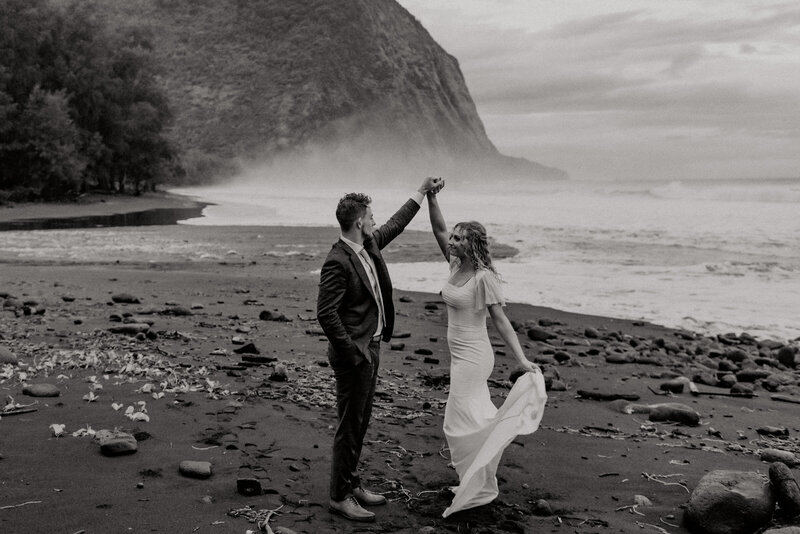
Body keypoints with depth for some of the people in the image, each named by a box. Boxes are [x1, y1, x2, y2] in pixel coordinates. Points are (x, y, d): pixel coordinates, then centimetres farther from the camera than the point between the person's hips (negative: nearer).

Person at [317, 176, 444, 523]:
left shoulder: (369, 245, 6)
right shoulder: (338, 262, -21)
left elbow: (395, 225, 25)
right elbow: (326, 314, -24)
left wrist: (422, 193, 28)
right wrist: (352, 352, -21)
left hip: (371, 347, 9)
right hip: (354, 353, -9)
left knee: (360, 421, 17)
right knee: (349, 425, 0)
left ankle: (351, 484, 29)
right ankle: (340, 497, 11)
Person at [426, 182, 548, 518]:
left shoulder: (484, 278, -19)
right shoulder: (457, 265, 3)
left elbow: (500, 321, -18)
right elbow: (438, 230, 6)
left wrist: (521, 359, -21)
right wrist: (431, 197, -5)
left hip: (472, 357, -8)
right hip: (460, 354, 8)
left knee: (460, 422, -3)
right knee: (477, 415, 17)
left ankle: (478, 489, 10)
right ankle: (478, 482, 31)